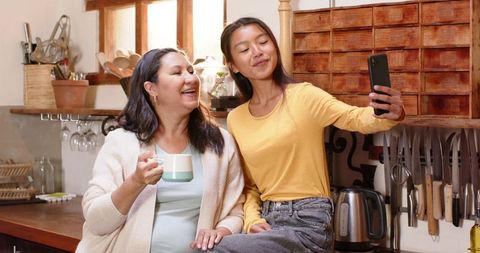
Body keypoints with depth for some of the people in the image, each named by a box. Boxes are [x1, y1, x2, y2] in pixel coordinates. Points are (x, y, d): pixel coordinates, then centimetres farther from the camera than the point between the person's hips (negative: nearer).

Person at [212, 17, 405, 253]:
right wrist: (252, 220, -3)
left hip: (308, 222, -5)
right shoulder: (235, 119, 9)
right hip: (266, 220, 5)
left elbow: (355, 118, -22)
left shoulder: (304, 95, -6)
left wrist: (390, 115, -43)